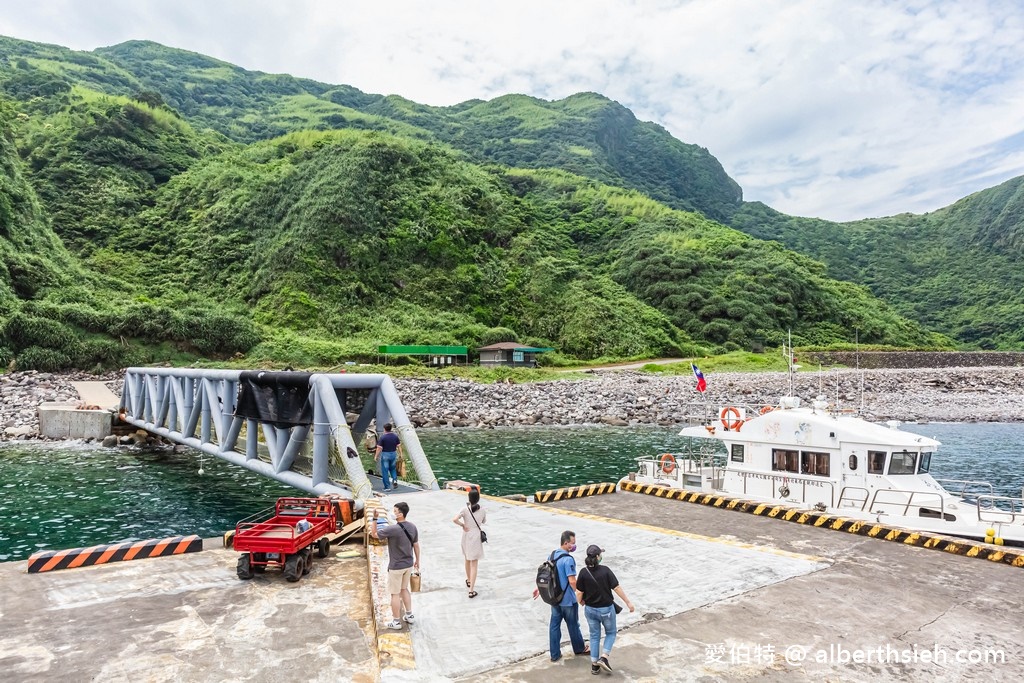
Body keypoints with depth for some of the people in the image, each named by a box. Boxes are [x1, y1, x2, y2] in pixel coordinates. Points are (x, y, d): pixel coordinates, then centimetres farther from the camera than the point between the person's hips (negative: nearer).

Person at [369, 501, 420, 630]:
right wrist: (417, 560, 19)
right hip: (409, 564, 7)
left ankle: (396, 622, 20)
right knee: (404, 589, 24)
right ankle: (409, 615, 32)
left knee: (395, 594, 9)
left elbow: (374, 534, -13)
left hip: (396, 566, -7)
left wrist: (375, 518, -16)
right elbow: (416, 545, 6)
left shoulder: (392, 529, -25)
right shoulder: (412, 527, -4)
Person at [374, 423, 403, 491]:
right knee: (393, 468, 24)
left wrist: (376, 456, -2)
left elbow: (379, 448, -11)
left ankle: (387, 487, 5)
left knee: (385, 471, 4)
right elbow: (399, 446, 2)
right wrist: (400, 454, 13)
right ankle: (395, 480, 2)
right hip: (393, 454, 4)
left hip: (385, 455, -4)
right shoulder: (395, 436, -1)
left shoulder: (383, 437, -13)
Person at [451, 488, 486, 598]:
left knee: (467, 560, 24)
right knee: (474, 564, 1)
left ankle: (469, 580, 44)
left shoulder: (465, 509, -13)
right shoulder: (482, 510, -8)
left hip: (466, 536, 1)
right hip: (477, 536, -1)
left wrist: (463, 525, -11)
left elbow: (454, 519, -26)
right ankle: (471, 590, -4)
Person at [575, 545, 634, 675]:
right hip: (606, 609, -2)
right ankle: (603, 658, 7)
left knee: (594, 636, 19)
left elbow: (579, 593, -10)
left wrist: (581, 602, 12)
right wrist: (628, 602, -5)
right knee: (611, 633, 21)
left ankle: (594, 664, 24)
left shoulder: (583, 572, -14)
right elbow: (617, 588, -16)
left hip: (590, 609, 2)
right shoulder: (605, 570, -19)